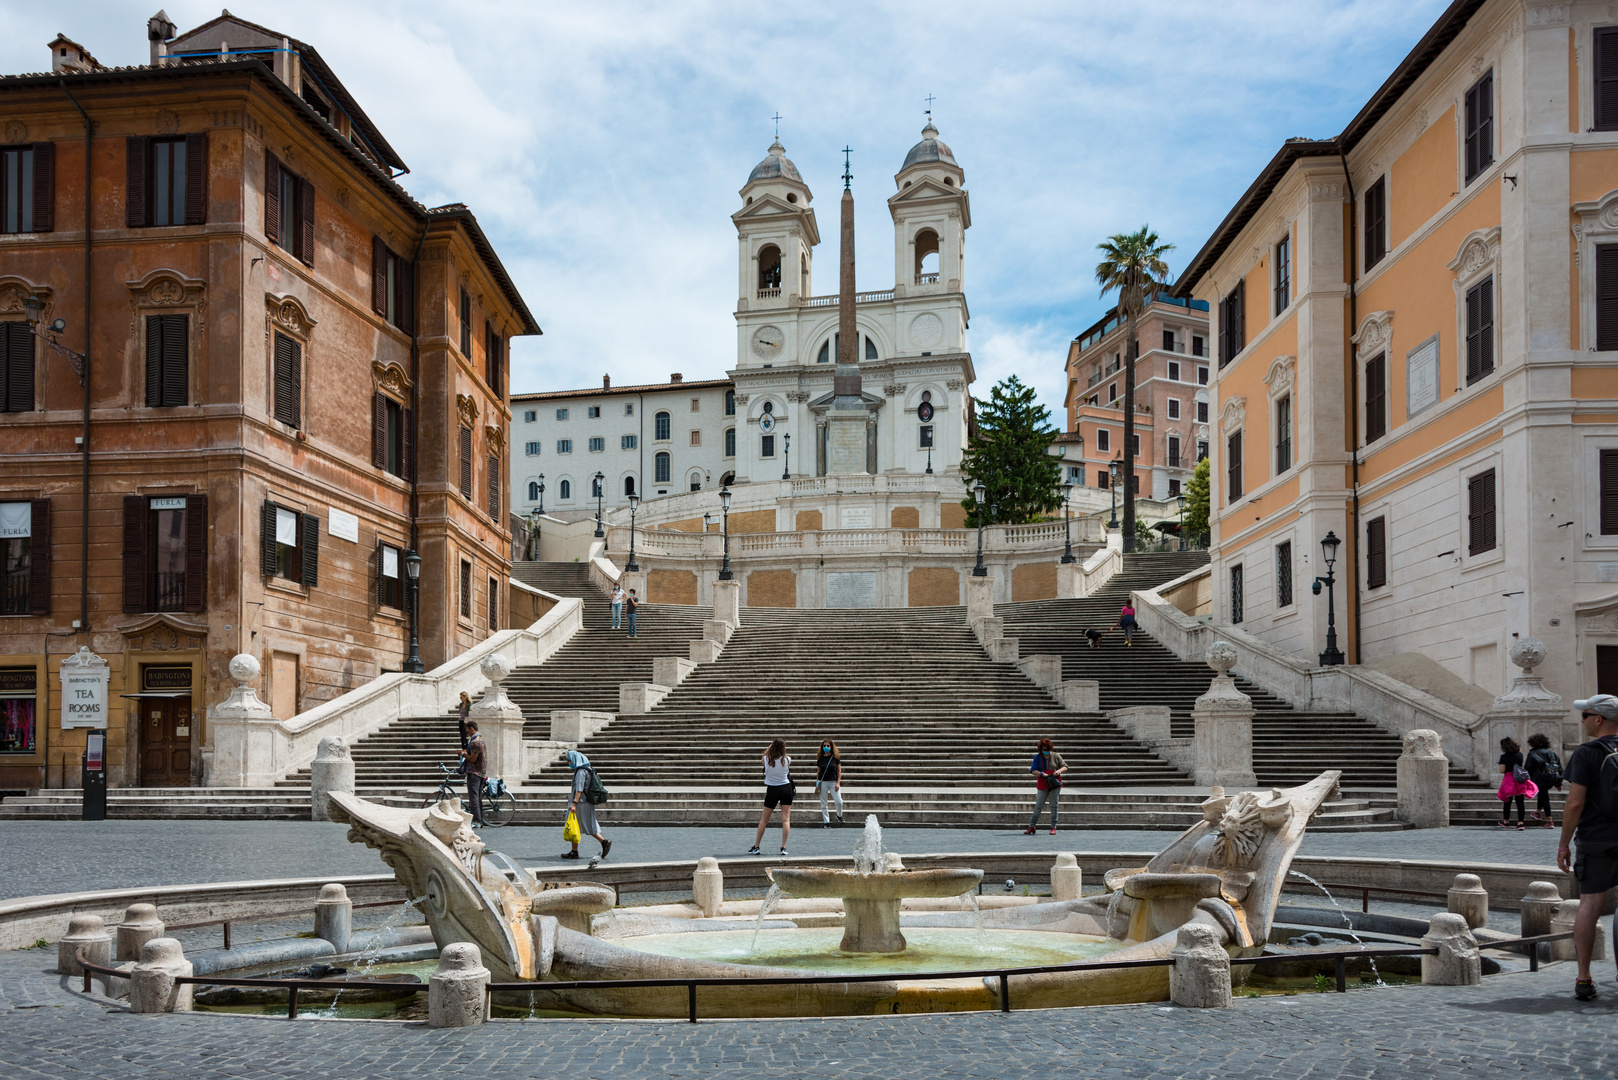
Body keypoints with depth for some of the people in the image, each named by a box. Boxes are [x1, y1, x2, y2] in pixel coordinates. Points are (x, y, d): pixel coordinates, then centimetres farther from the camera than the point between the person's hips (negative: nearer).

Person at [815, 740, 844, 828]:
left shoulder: (835, 758, 1)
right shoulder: (820, 758, 5)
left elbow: (839, 771, 2)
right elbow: (818, 772, 11)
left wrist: (838, 783, -6)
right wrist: (817, 783, 5)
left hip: (833, 782, -1)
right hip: (823, 783, 1)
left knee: (839, 801, -10)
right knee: (823, 804, 2)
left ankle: (839, 816, 17)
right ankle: (826, 822, 11)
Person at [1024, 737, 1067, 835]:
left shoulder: (1056, 756, 2)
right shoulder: (1037, 757, 2)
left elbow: (1065, 767, 6)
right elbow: (1033, 770, -4)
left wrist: (1059, 771, -16)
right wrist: (1042, 774, -21)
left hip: (1055, 784, 0)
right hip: (1043, 785, 0)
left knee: (1054, 805, 2)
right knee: (1039, 805, 1)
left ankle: (1053, 827, 8)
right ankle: (1032, 826, 5)